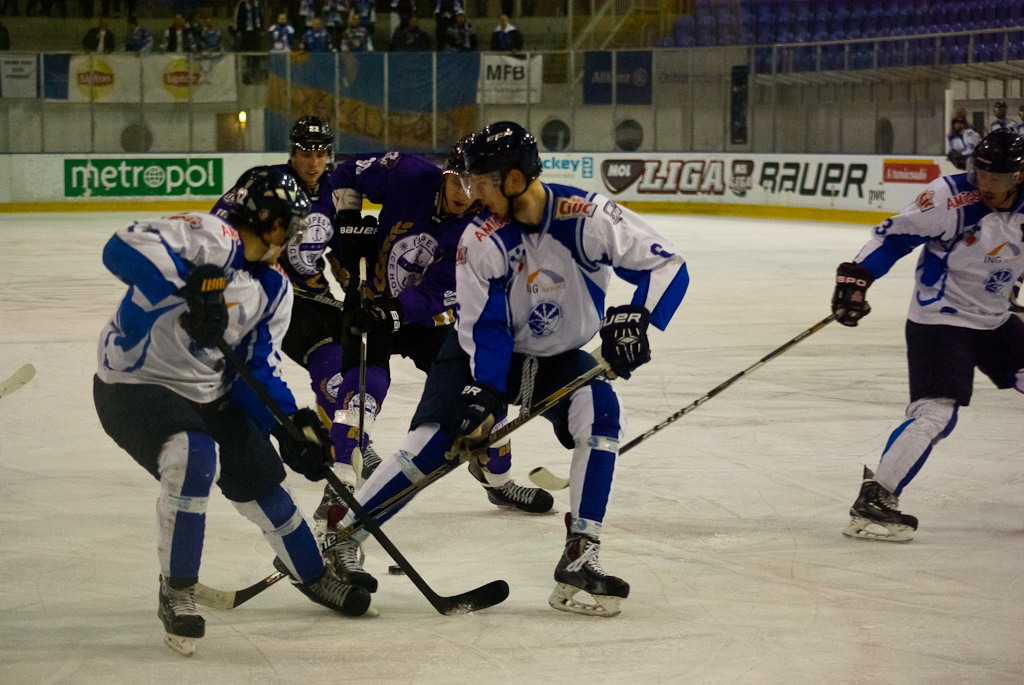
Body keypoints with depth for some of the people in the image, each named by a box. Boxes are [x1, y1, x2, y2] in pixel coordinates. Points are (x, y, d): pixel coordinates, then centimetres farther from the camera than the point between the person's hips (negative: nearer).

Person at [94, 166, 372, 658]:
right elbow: (124, 248, -37)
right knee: (194, 459, -31)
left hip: (209, 394, 8)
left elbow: (259, 368, 6)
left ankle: (312, 575, 37)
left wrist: (291, 424, -8)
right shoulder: (210, 237, -23)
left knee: (262, 482, 11)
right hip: (134, 386, -8)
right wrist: (191, 283, -46)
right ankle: (176, 592, -13)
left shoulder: (273, 289, 4)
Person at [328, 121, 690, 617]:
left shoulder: (586, 217, -25)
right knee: (432, 443, -15)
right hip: (486, 352, -1)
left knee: (601, 413, -26)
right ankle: (341, 537, -1)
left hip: (559, 355, 1)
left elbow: (667, 266, -24)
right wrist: (483, 396, -31)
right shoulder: (480, 240, -21)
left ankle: (579, 558, -20)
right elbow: (484, 329, -18)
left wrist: (635, 317, -40)